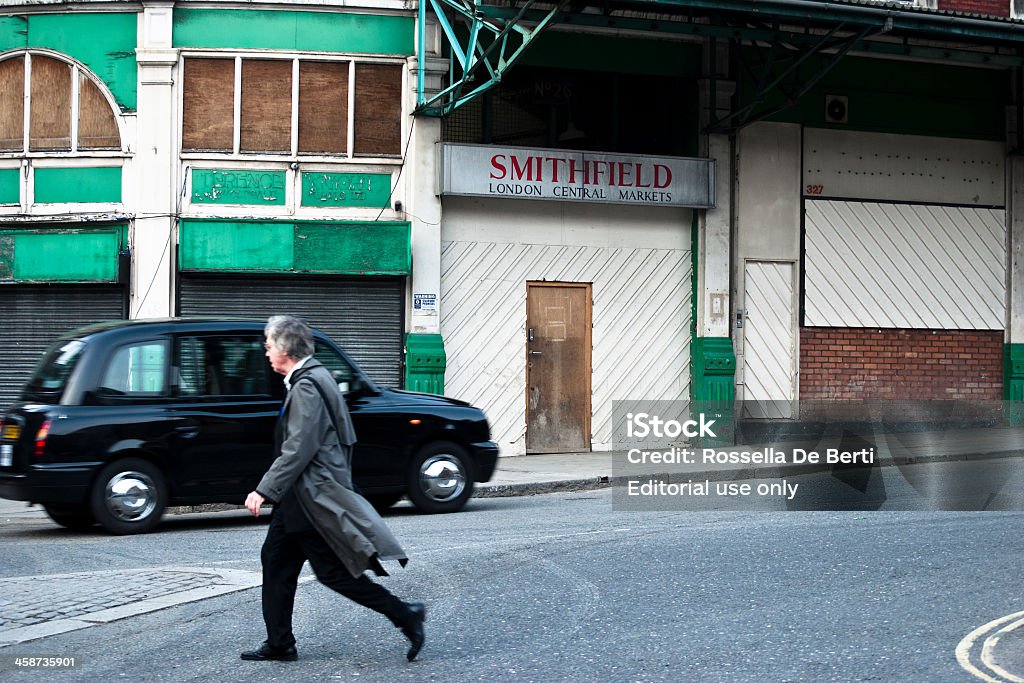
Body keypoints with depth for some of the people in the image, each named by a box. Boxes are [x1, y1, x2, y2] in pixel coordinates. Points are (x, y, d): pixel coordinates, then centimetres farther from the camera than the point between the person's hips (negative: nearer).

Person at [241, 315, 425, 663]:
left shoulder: (306, 386, -18)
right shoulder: (313, 377, 13)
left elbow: (298, 449, -24)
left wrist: (265, 490, -23)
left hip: (313, 495, -10)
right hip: (301, 496, 10)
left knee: (332, 571, -5)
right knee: (275, 559, 12)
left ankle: (405, 614, 0)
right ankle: (279, 644, 19)